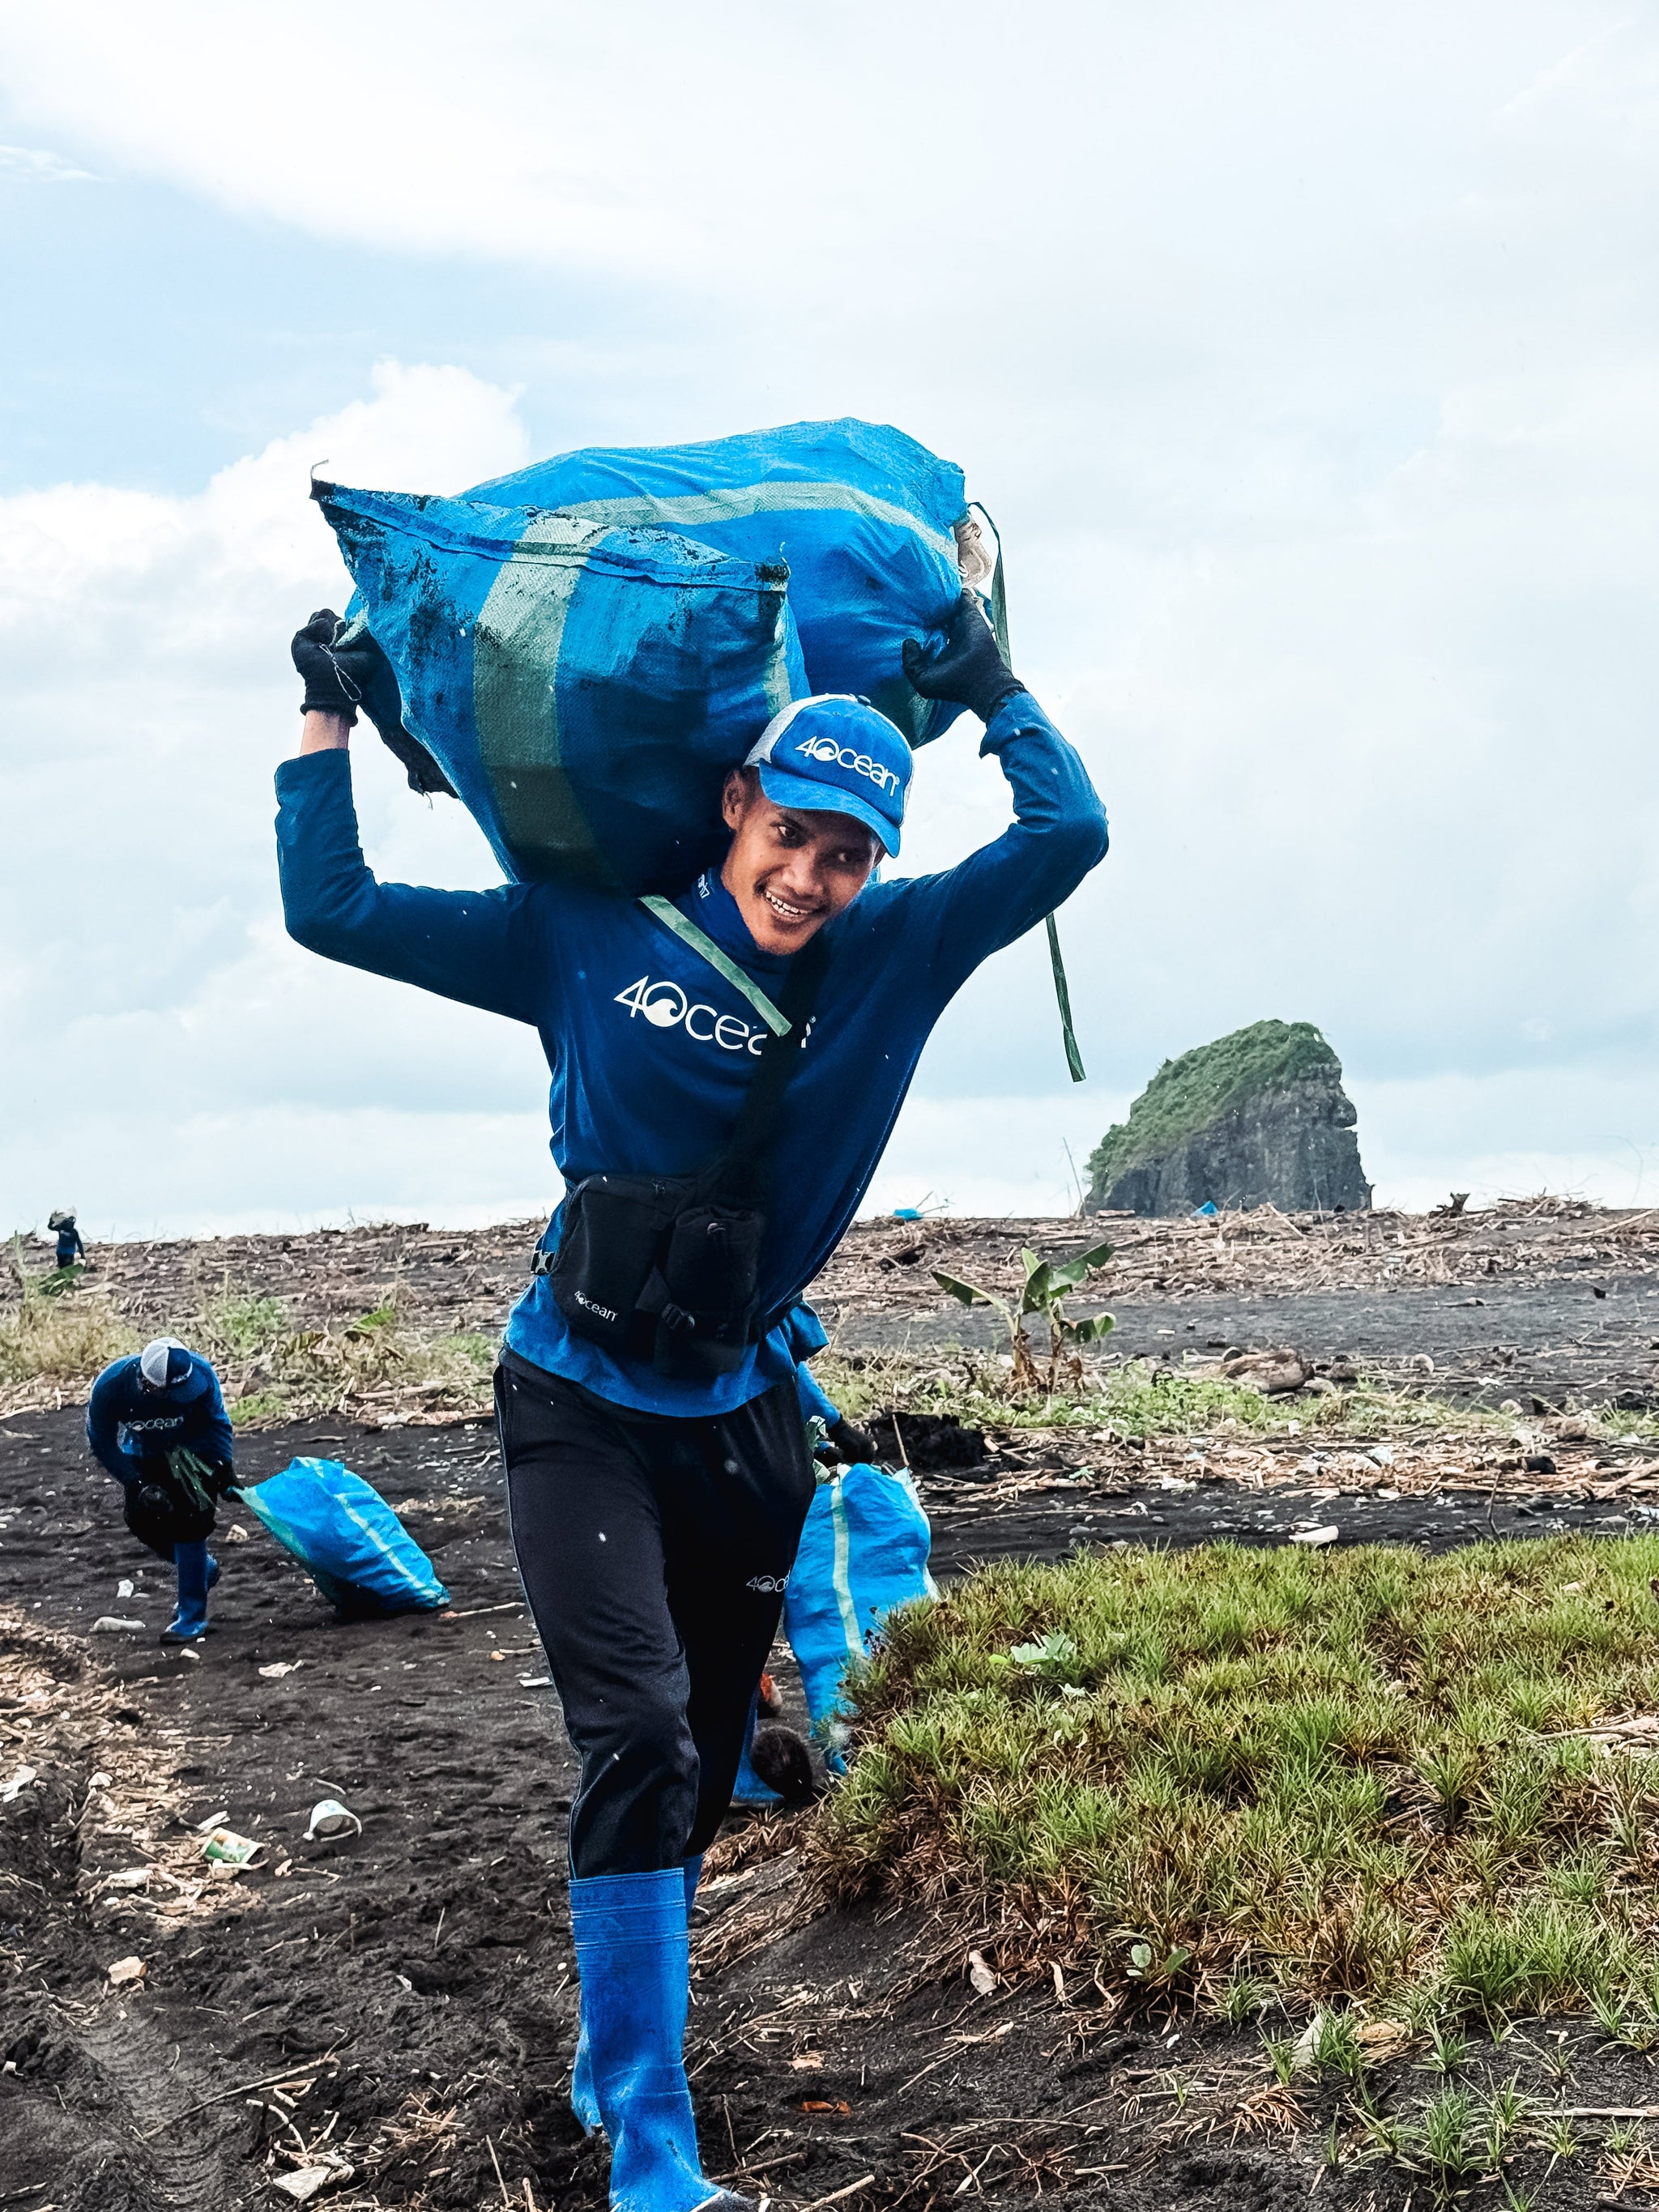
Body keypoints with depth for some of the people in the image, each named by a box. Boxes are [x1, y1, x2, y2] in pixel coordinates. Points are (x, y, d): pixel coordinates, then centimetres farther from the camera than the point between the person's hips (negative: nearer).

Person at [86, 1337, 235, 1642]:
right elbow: (102, 1443, -20)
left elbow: (217, 1423, -16)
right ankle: (203, 1569, 27)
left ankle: (192, 1617, -4)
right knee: (141, 1519, -1)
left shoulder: (199, 1375, -34)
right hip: (145, 1454, 3)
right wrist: (136, 1485, -27)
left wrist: (222, 1464, -29)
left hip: (192, 1451, -2)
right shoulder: (110, 1387, -33)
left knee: (187, 1523, -13)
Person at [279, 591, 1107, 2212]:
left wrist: (987, 683, 4)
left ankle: (614, 2033, 36)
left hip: (740, 1421, 4)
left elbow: (1067, 833, 0)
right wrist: (328, 713, 1)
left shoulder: (896, 958, 0)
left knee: (700, 1764, 13)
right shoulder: (584, 938, -6)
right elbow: (333, 911, -1)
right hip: (579, 1408, -3)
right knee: (638, 1742, -17)